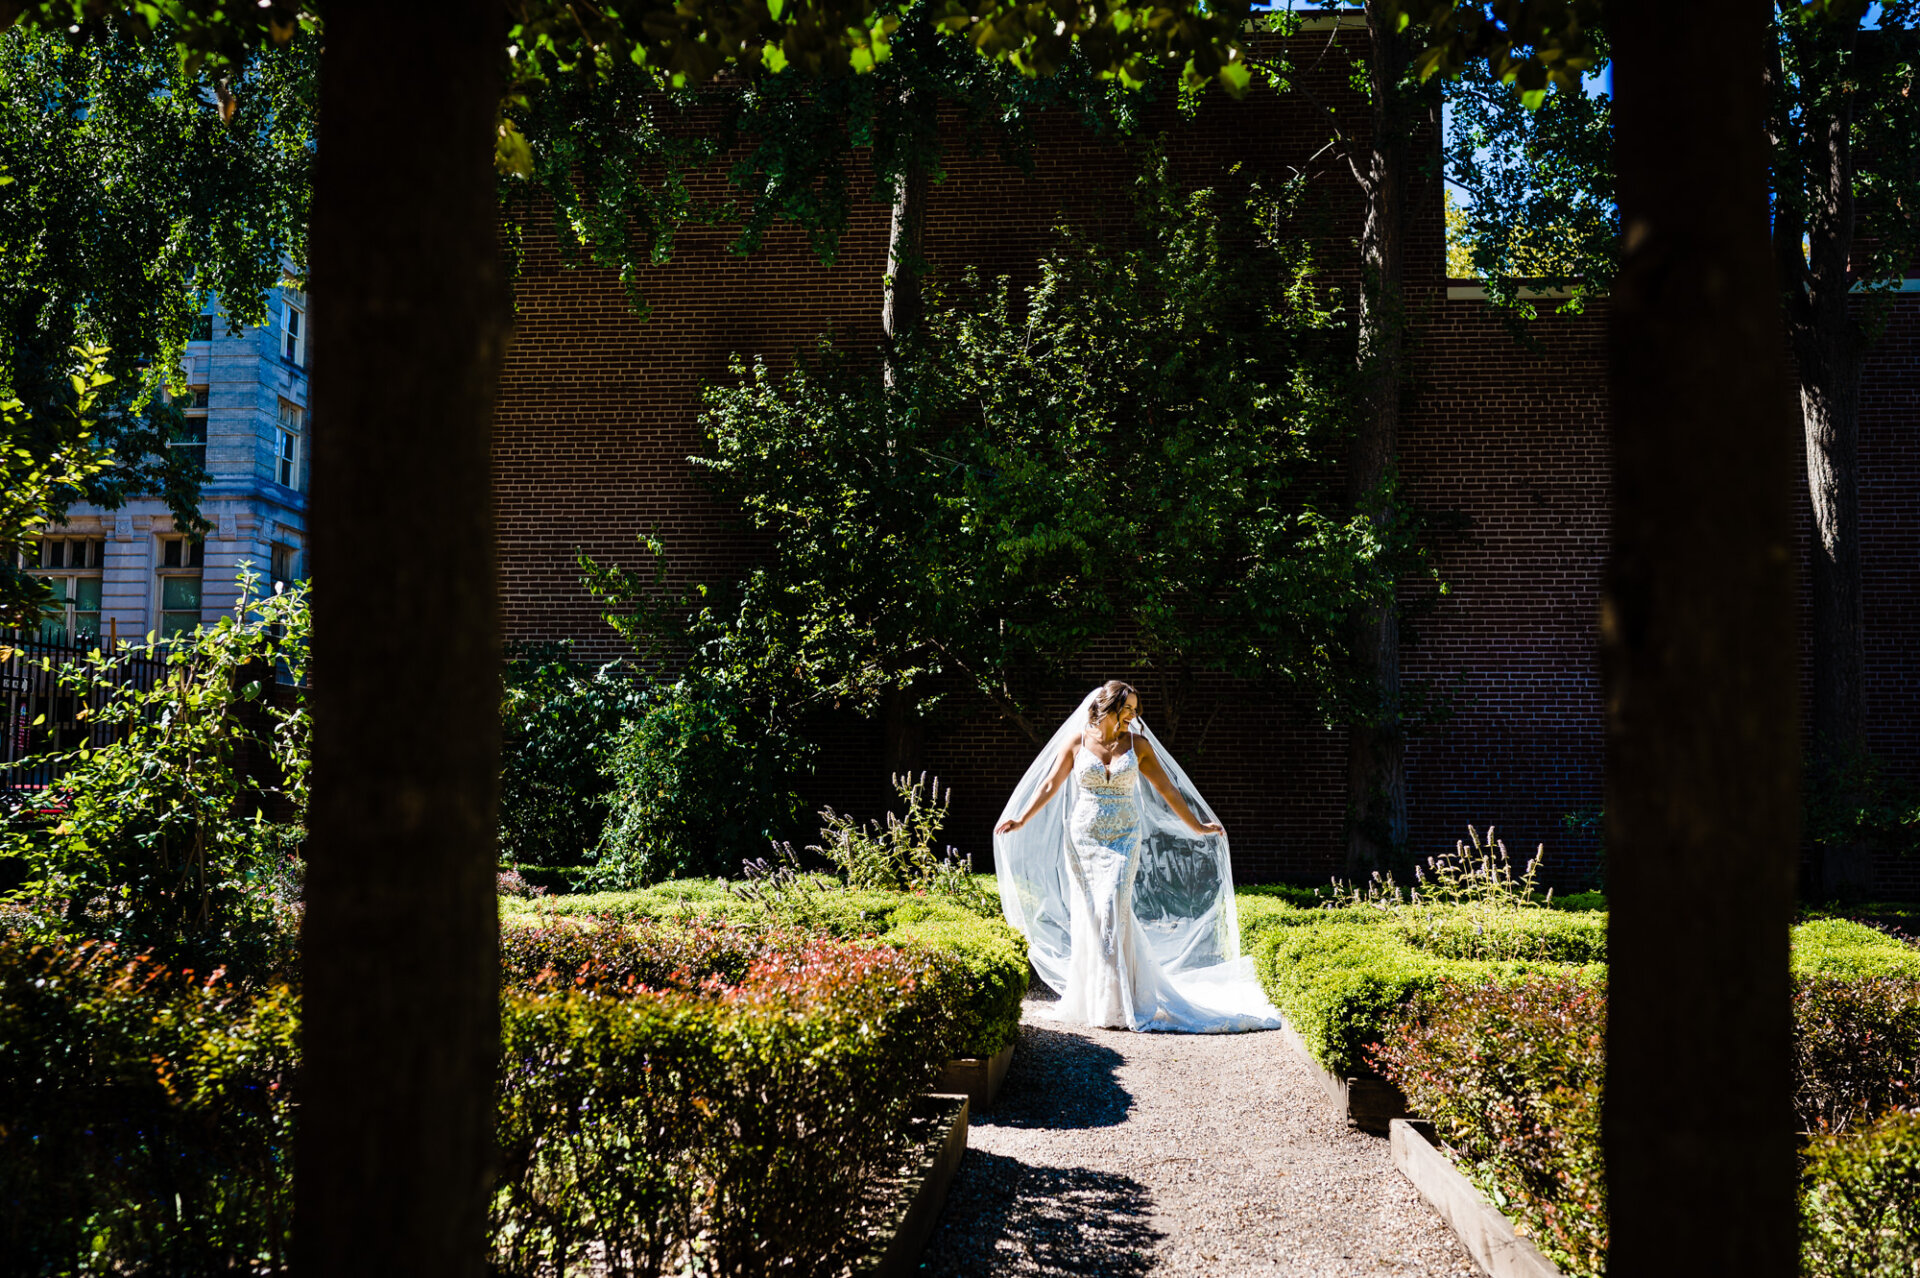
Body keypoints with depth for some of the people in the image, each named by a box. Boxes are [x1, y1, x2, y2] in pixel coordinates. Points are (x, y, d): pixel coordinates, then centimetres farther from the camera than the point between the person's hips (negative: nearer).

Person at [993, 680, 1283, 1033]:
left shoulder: (1138, 744, 2)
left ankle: (1115, 1006, -7)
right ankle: (1087, 999, 14)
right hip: (1083, 840, 1)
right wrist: (1021, 820, -2)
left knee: (1111, 911, -12)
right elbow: (1050, 785, 4)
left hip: (1124, 840, -1)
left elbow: (1166, 789, 7)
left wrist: (1197, 826, 9)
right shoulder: (1076, 741, 1)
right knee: (1087, 913, 2)